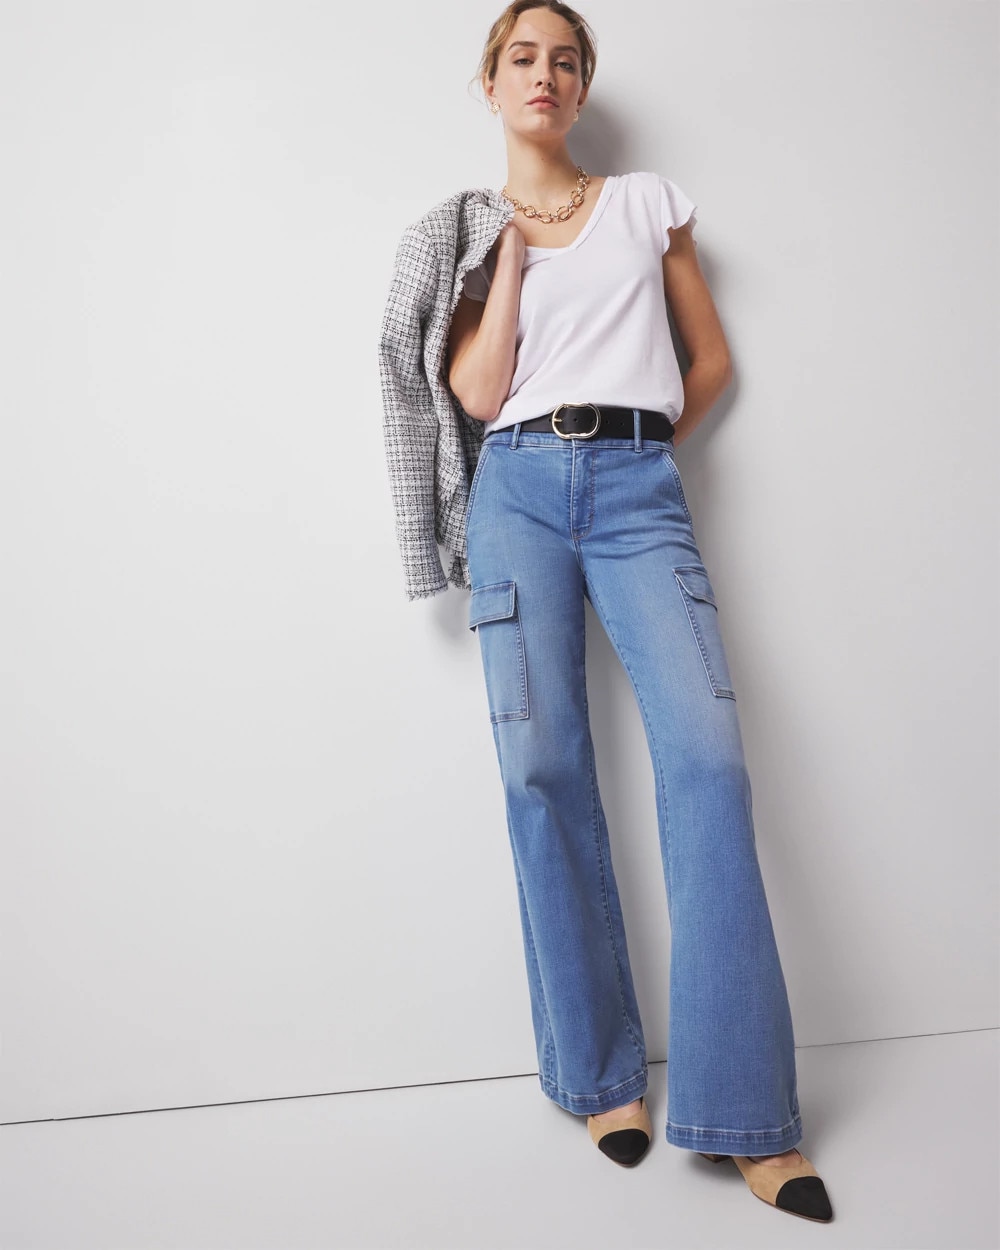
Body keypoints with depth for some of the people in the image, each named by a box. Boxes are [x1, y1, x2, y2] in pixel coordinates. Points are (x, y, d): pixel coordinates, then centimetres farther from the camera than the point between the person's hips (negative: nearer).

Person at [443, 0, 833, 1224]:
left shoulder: (647, 199, 18)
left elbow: (712, 361, 18)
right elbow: (479, 394, 1)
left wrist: (644, 440, 8)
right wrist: (513, 251, 3)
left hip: (639, 489, 0)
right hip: (519, 491, 1)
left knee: (707, 753, -17)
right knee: (544, 766, -7)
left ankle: (744, 1113, -10)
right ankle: (601, 1072, 6)